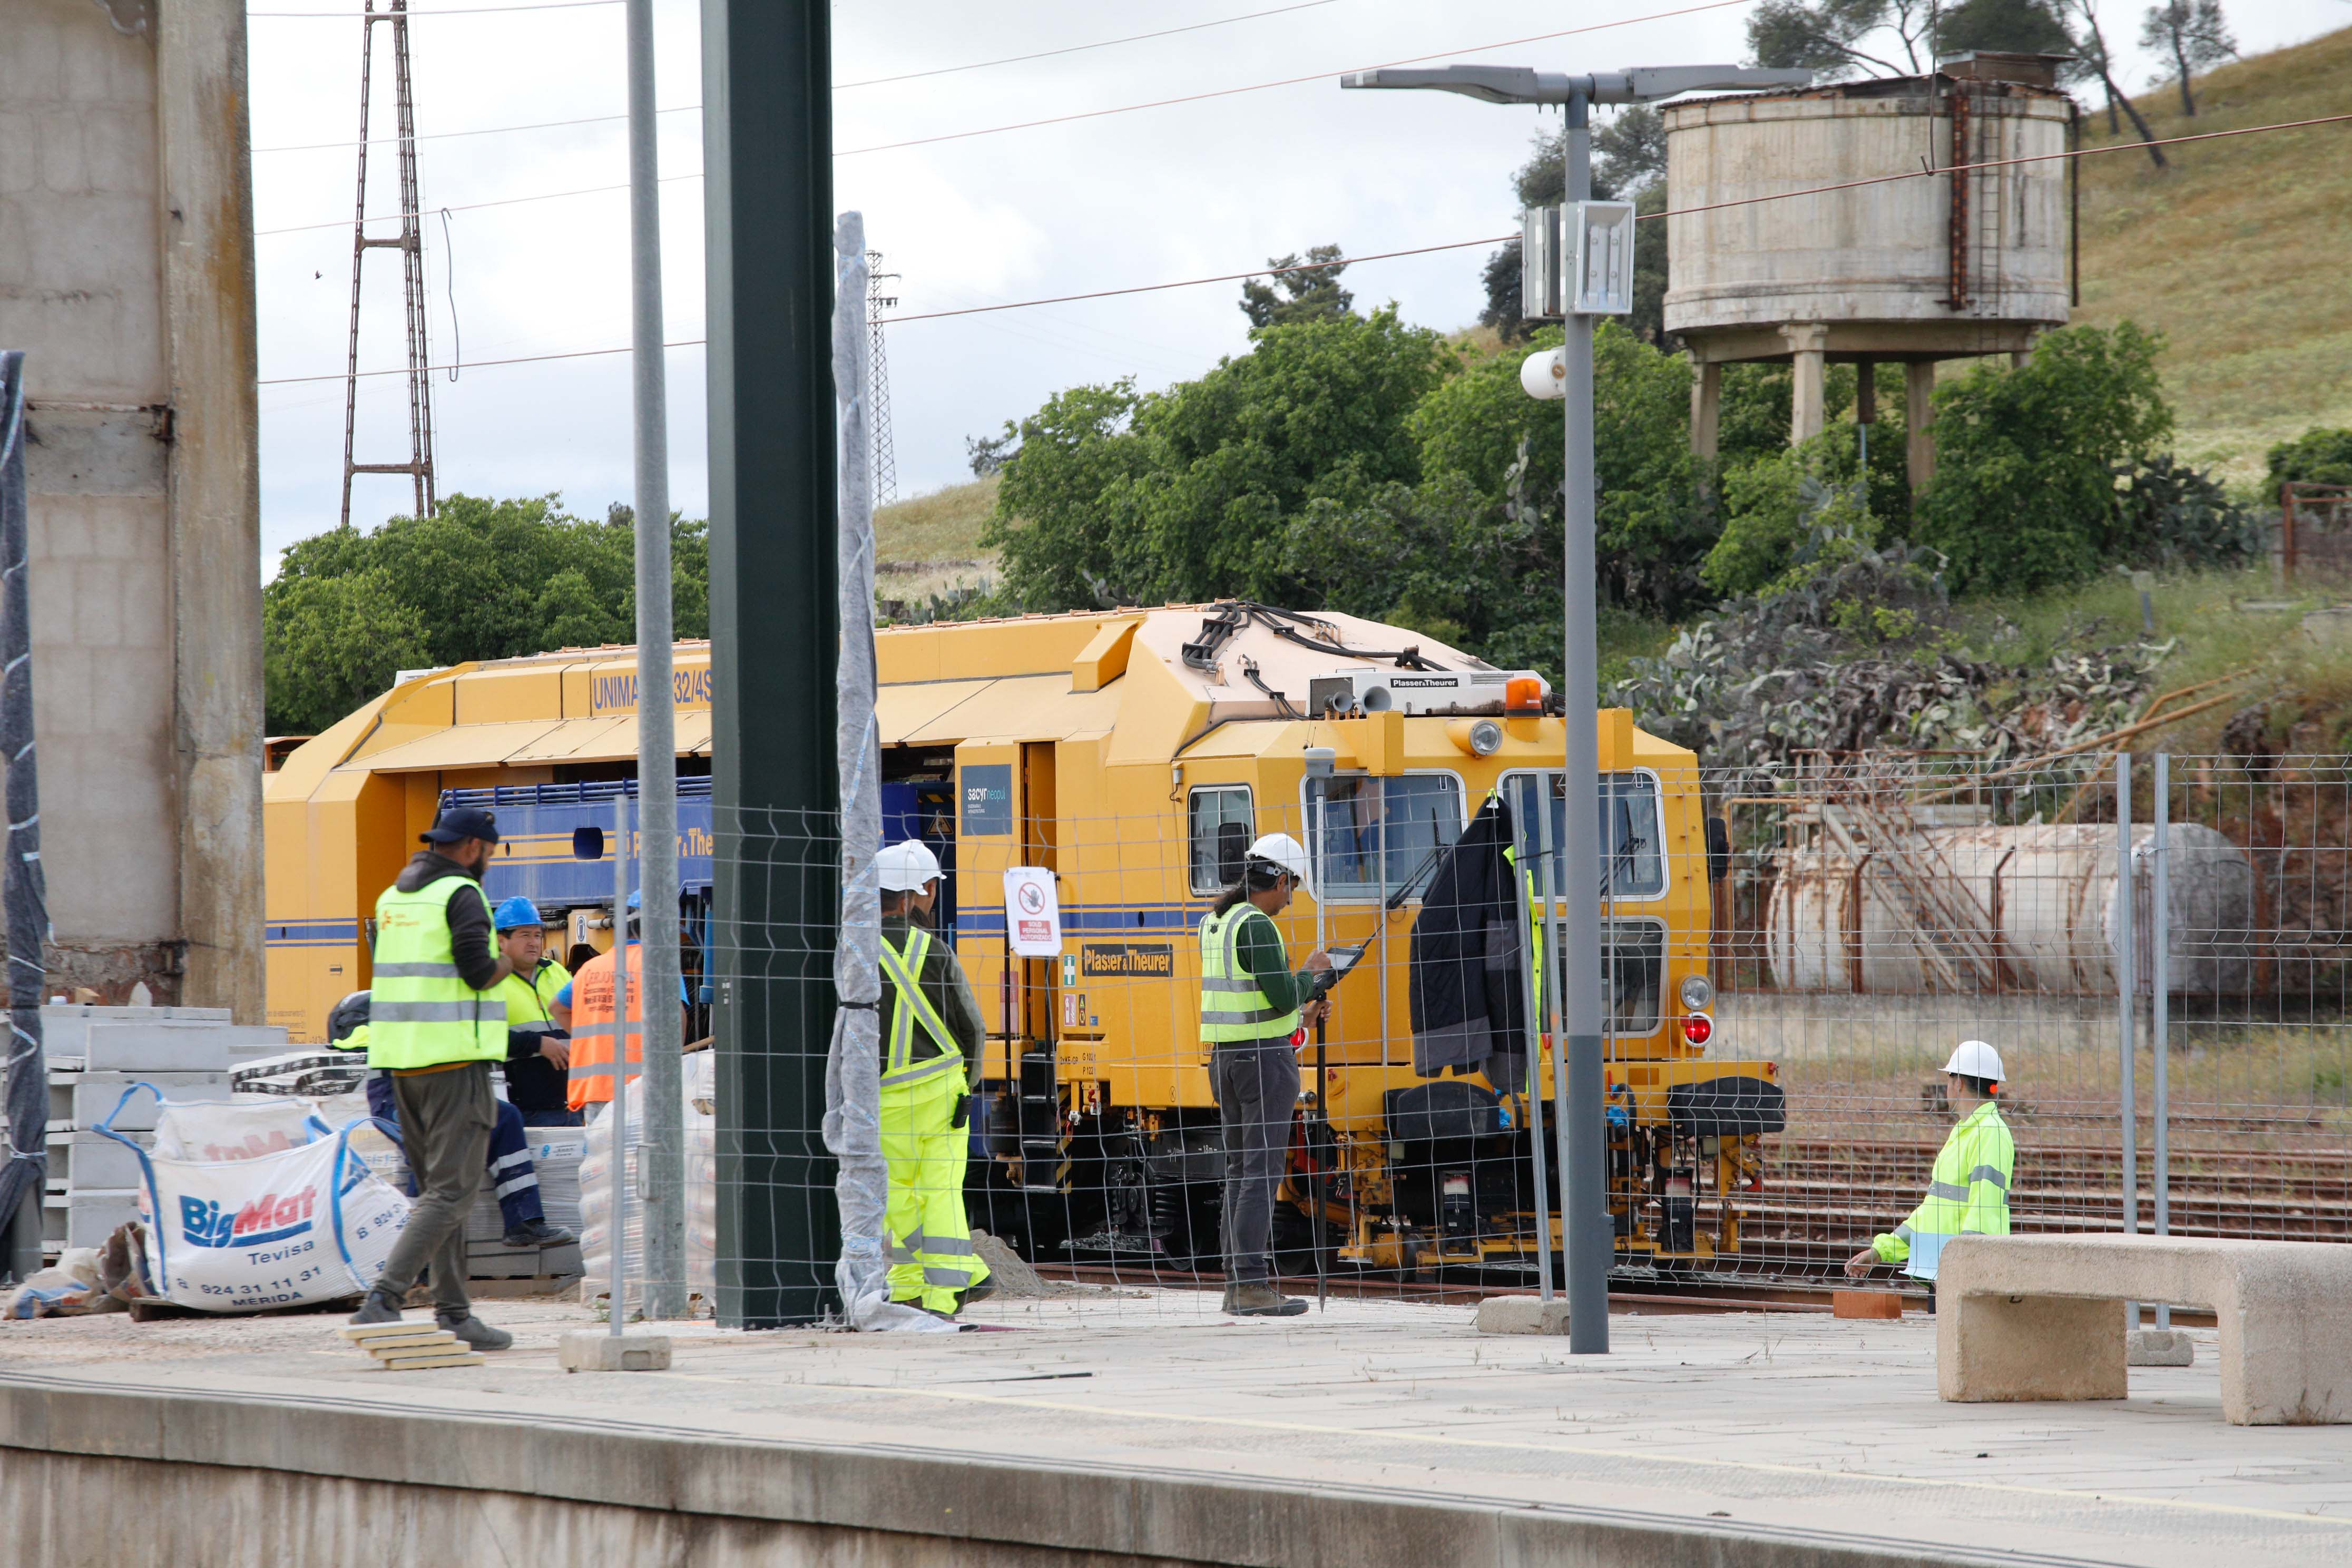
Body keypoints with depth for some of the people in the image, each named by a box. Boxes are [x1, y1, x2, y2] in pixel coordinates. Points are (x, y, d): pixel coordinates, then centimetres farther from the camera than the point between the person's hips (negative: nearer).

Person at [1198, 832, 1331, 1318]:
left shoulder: (1213, 924, 13)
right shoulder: (1257, 927, -16)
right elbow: (1283, 997, -21)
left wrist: (1297, 1013, 22)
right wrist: (1312, 973, -3)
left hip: (1224, 1056, 9)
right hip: (1265, 1058, -9)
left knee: (1240, 1170, 12)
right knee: (1262, 1172, -8)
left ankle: (1239, 1283, 13)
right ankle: (1251, 1286, -11)